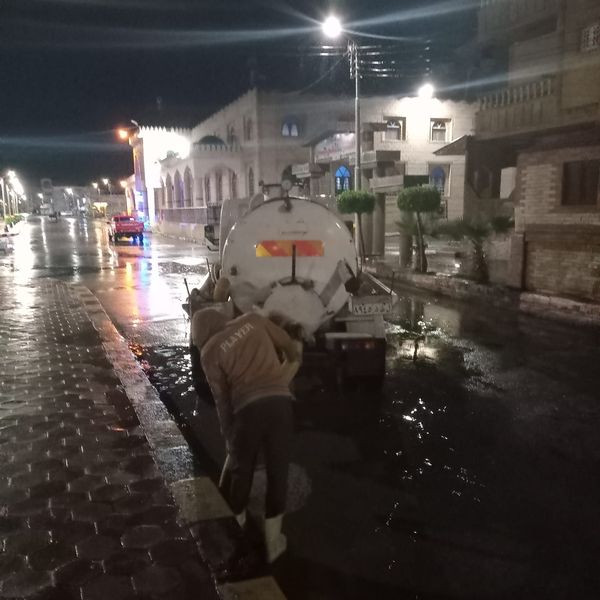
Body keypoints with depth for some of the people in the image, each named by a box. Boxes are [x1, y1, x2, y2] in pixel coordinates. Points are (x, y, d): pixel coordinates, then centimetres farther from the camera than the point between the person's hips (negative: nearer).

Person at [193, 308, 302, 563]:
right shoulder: (252, 319, 12)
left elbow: (221, 399, 9)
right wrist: (293, 362, 37)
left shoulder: (209, 352, 8)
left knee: (239, 468, 20)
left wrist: (228, 437, 18)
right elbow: (290, 346, 17)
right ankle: (273, 541, 26)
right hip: (280, 399, 2)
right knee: (277, 471, 14)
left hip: (248, 406, -1)